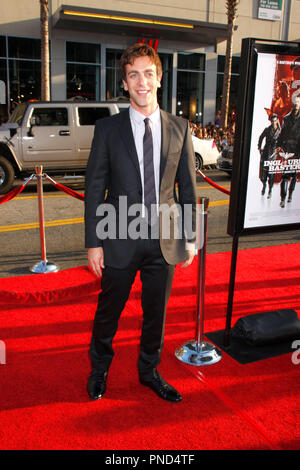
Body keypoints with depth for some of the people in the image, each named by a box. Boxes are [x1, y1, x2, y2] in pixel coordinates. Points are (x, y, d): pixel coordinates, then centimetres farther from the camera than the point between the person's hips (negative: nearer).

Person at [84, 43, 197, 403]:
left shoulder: (179, 129, 2)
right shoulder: (108, 129, -3)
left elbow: (187, 187, 5)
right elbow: (95, 188, -3)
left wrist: (189, 237, 3)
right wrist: (93, 242, -6)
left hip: (164, 239, 2)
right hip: (121, 239, -1)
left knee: (156, 312, 16)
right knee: (108, 310, 14)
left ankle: (149, 371, 40)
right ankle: (99, 369, 41)